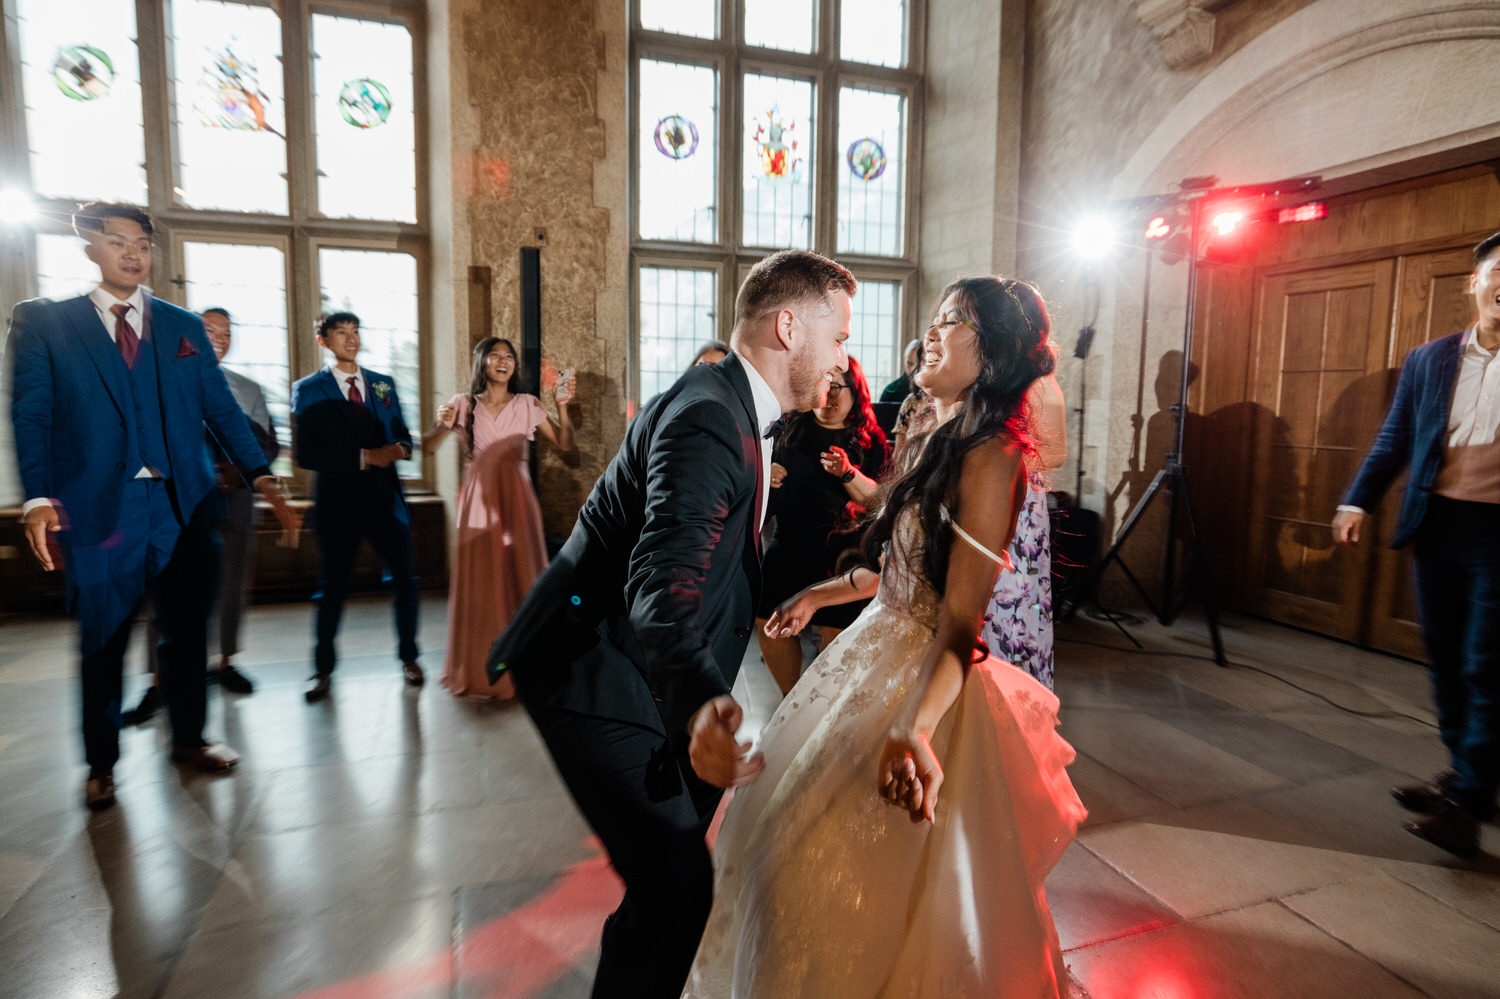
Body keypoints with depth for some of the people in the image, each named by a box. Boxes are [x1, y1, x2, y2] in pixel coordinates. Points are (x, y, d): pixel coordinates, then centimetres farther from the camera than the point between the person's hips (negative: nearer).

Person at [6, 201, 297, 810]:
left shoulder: (183, 326, 12)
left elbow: (220, 409, 7)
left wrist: (262, 478, -6)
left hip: (183, 505, 2)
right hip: (99, 506, -2)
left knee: (187, 628, 10)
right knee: (102, 638, 9)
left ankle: (189, 738, 27)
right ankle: (101, 764, 27)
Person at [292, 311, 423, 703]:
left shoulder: (383, 384, 13)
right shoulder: (308, 390, 0)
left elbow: (402, 435, 14)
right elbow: (305, 454, -9)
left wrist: (400, 448, -10)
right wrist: (363, 457, -17)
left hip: (385, 498, 3)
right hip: (337, 501, -3)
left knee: (404, 579, 4)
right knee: (333, 587, 6)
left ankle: (408, 657, 22)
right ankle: (323, 670, 23)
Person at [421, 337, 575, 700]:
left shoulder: (527, 404, 5)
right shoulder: (465, 405, 5)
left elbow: (565, 445, -2)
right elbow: (427, 448, 3)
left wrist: (562, 406, -14)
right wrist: (443, 426, -15)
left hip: (516, 501, 0)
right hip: (479, 501, 0)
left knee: (520, 579, 3)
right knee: (480, 585, 3)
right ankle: (481, 673, 18)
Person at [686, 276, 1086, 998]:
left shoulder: (990, 456, -21)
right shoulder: (939, 440, 7)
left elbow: (961, 620, -27)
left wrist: (915, 729, -41)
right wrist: (820, 593, 22)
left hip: (927, 680, -9)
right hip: (877, 651, 10)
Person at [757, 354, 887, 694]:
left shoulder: (869, 441, 3)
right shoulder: (792, 431, 12)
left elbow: (878, 500, -6)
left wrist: (848, 473, -23)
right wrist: (767, 478, -2)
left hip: (840, 550, -3)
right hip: (789, 544, 4)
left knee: (836, 630, -8)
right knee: (769, 622, 2)